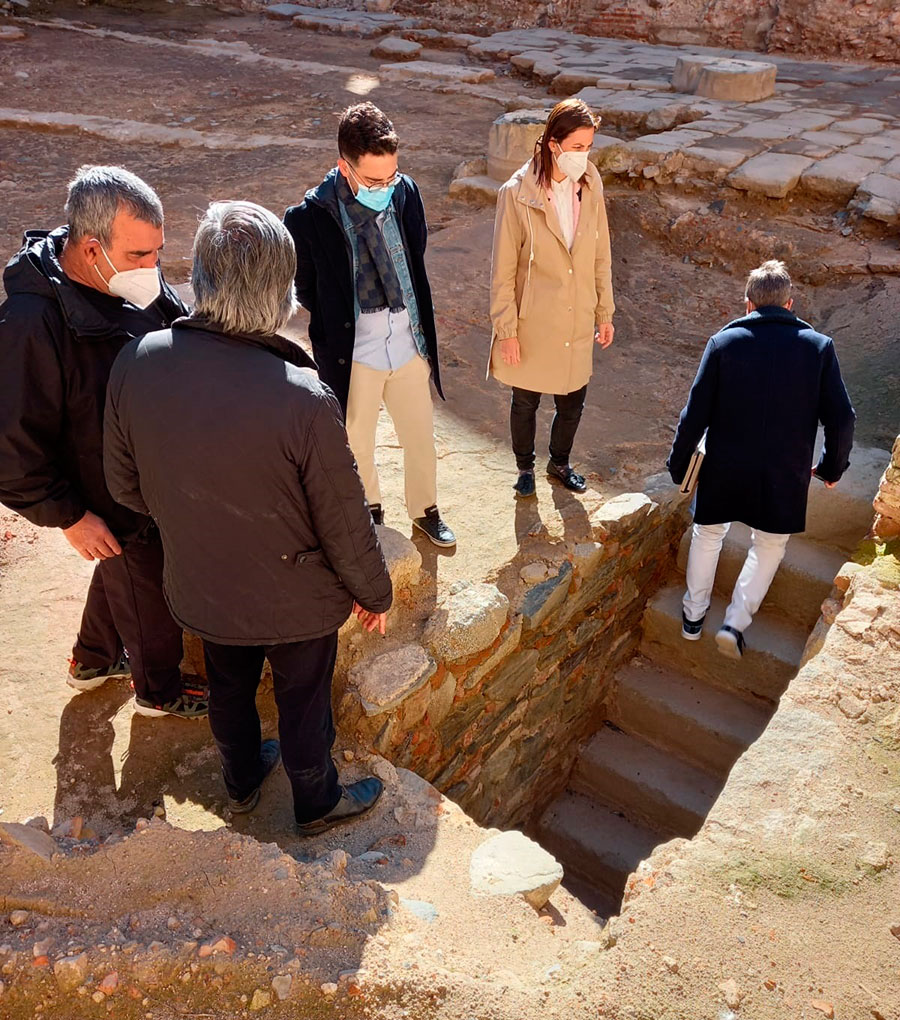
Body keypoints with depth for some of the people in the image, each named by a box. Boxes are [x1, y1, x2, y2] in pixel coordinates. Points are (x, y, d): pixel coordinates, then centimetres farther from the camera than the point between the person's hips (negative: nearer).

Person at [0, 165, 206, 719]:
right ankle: (159, 689, 44)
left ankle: (94, 659, 57)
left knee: (124, 573, 29)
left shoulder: (138, 281, -10)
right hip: (115, 507, -7)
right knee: (150, 594, 15)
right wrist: (68, 517, -19)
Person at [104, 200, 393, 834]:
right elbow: (345, 524, -22)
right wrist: (375, 594, -2)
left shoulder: (137, 361, -20)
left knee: (229, 688, 30)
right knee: (304, 704, 22)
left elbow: (125, 484, -5)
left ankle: (242, 781, 58)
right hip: (293, 600, -4)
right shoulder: (305, 400, -35)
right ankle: (318, 803, 50)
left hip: (199, 588, 4)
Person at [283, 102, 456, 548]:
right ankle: (368, 509, 46)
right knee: (356, 443, 18)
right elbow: (305, 289, -5)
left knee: (421, 436, 18)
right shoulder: (309, 218, -21)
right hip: (352, 354, -3)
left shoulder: (405, 192, -9)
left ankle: (424, 509, 44)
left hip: (409, 343, 3)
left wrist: (418, 324, 8)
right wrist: (340, 321, -1)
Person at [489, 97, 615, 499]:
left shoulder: (590, 185, -3)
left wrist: (605, 312, 9)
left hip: (577, 321, 4)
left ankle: (559, 462, 43)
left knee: (572, 401, 16)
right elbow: (503, 271, -13)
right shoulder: (517, 194, -17)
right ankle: (525, 467, 40)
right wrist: (506, 330, -12)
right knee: (526, 401, 15)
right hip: (532, 323, -4)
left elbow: (600, 256, 6)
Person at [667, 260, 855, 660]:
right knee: (770, 546, 21)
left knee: (708, 535, 22)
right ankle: (735, 623, 16)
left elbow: (696, 413, -7)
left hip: (724, 468, 0)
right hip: (785, 474, 0)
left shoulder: (723, 342, -7)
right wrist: (833, 466, 13)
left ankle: (693, 616, 34)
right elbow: (841, 419, -3)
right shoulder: (819, 346, -4)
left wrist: (679, 462, 6)